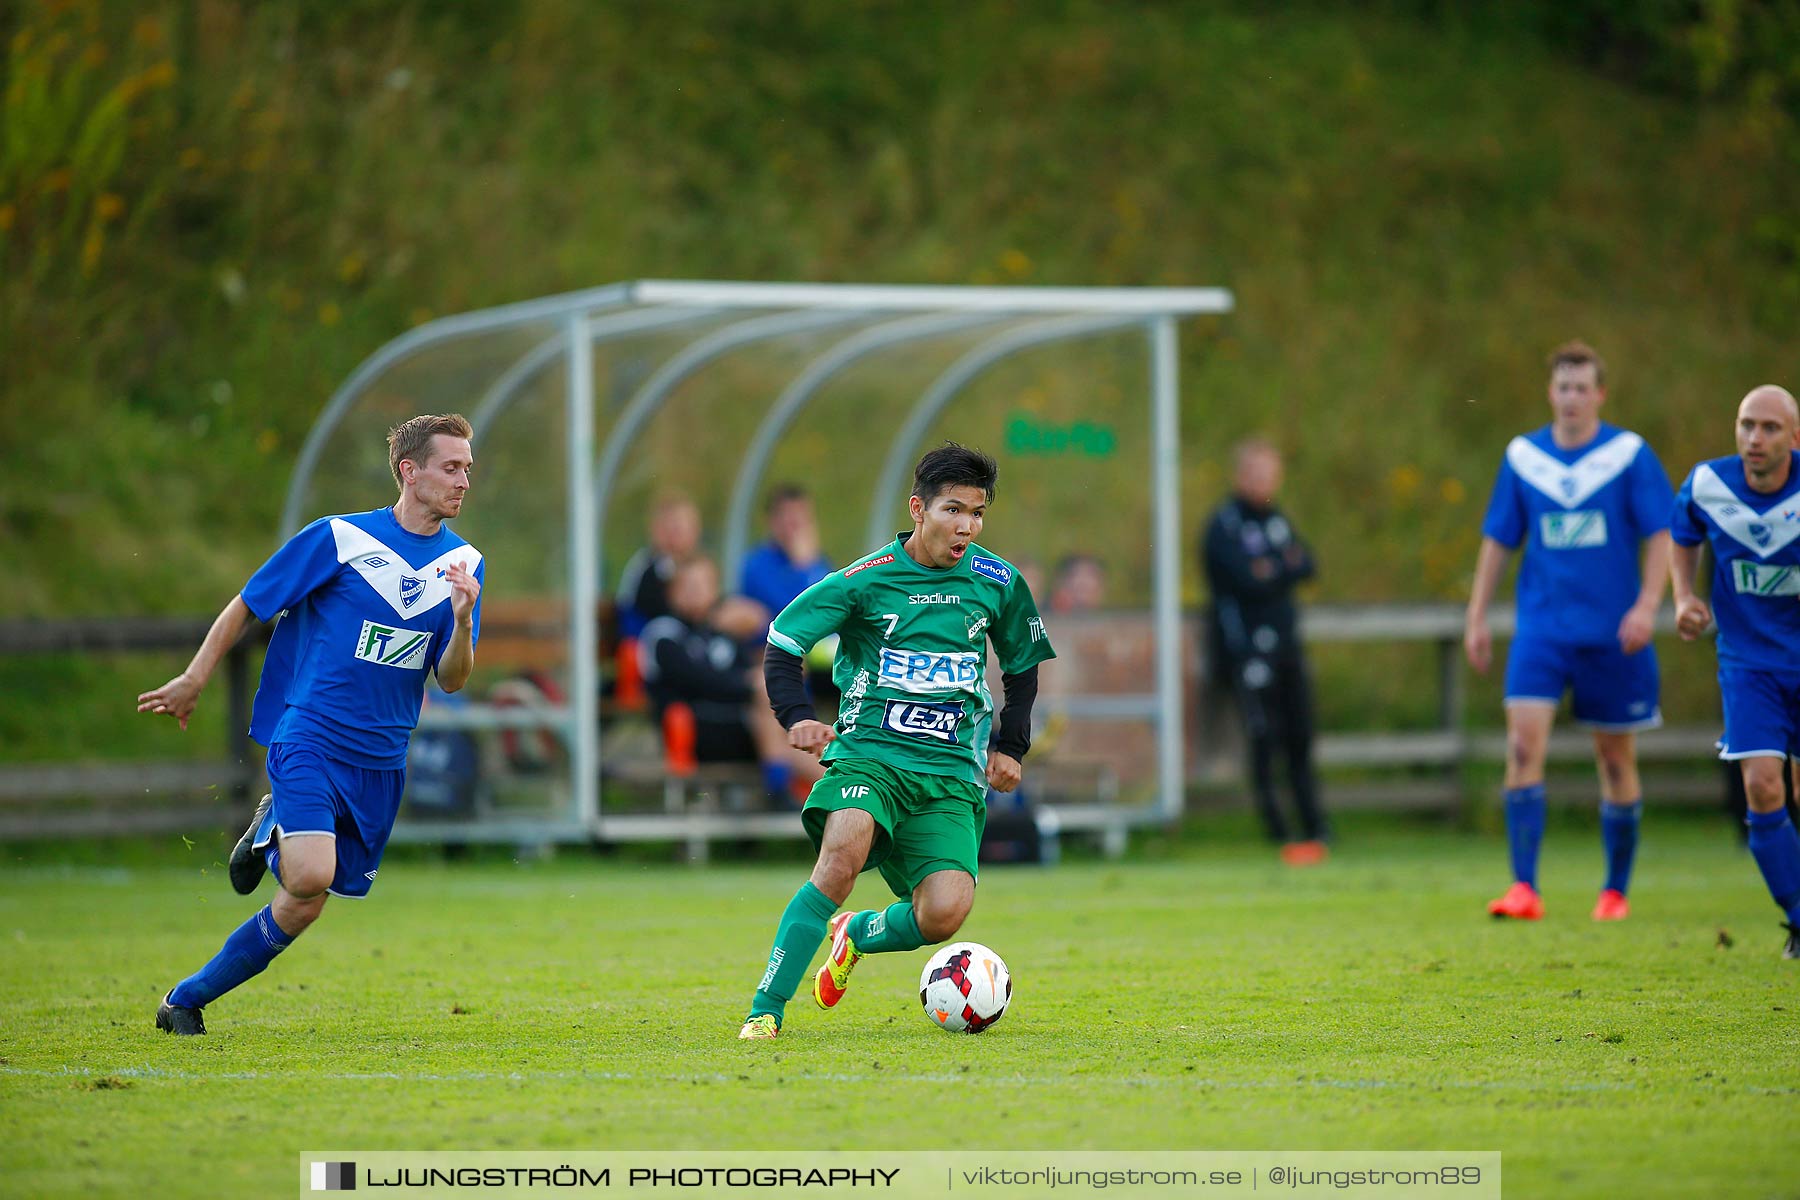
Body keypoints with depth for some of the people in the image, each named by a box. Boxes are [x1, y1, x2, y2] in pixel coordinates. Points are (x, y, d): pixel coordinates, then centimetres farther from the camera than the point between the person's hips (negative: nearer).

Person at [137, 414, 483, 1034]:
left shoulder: (464, 563, 7)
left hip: (381, 761, 5)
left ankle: (187, 999, 18)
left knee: (302, 907, 3)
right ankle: (274, 829, 6)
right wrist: (193, 681, 4)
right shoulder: (338, 538, -7)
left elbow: (451, 680, 5)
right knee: (311, 878, -27)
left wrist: (462, 619, -14)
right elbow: (245, 606, 3)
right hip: (308, 738, -5)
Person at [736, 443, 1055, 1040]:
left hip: (951, 771, 3)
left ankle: (856, 935, 18)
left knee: (944, 914, -18)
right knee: (844, 850, -34)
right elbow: (782, 643, 2)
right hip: (867, 752, -3)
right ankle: (766, 1008, -24)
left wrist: (1009, 747, 14)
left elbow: (1022, 666, 23)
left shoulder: (998, 584, 6)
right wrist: (797, 718, -14)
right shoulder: (865, 580, -4)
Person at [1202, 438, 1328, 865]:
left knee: (1299, 739, 7)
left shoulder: (1276, 519, 15)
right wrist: (1286, 569, -5)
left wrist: (1273, 571, -11)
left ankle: (1315, 830, 11)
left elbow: (1306, 565, 6)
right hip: (1247, 646, -7)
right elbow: (1249, 583, -19)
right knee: (1263, 742, -9)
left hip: (1286, 642, 7)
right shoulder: (1223, 526, -8)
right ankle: (1280, 834, -8)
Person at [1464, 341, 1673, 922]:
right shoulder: (1523, 456, 5)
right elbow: (1497, 541, 13)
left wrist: (1647, 603, -16)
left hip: (1613, 632, -1)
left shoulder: (1630, 454, -2)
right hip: (1541, 628, 1)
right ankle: (1524, 889, -17)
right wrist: (1476, 617, 9)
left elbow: (1662, 536, -3)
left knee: (1616, 759, 6)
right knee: (1524, 744, -16)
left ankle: (1616, 890, 21)